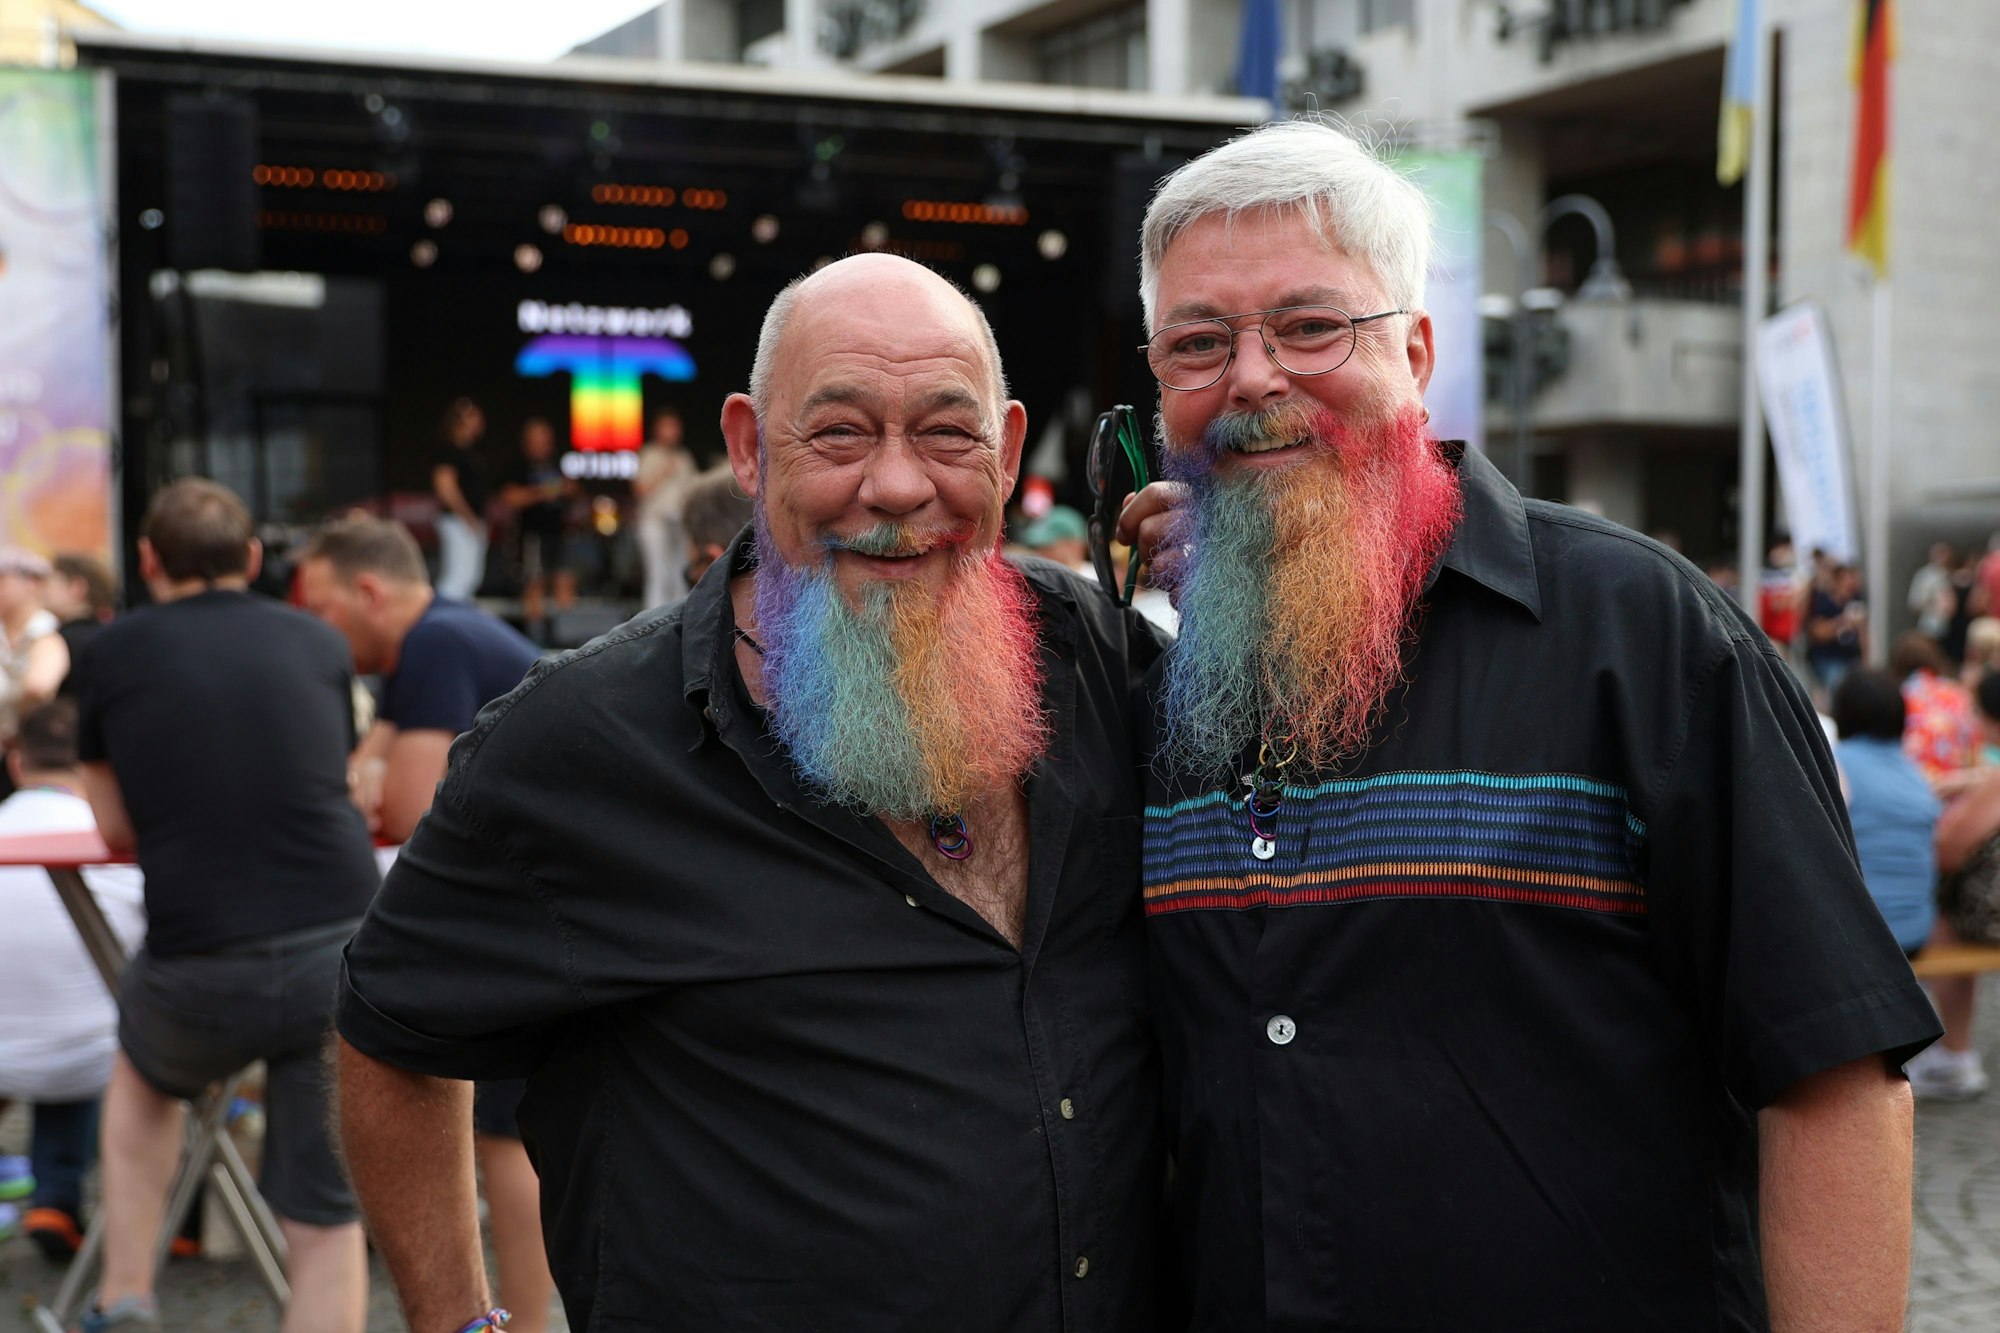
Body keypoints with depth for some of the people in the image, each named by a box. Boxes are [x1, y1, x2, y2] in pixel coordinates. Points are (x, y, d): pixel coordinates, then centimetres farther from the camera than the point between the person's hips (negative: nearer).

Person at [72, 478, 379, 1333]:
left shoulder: (112, 655, 5)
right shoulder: (319, 644, 10)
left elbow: (117, 830, 16)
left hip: (203, 973, -1)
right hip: (345, 951, 1)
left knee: (141, 1077, 34)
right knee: (326, 1223, 10)